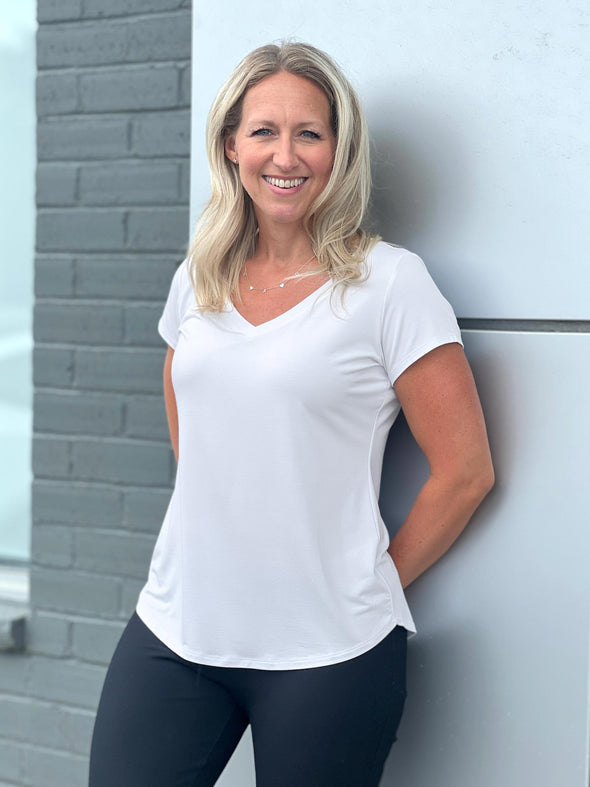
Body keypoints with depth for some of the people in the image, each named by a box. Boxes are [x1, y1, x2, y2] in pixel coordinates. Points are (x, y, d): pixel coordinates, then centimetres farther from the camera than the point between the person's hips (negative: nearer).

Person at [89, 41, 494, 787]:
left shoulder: (390, 281, -8)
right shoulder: (197, 280, 7)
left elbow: (465, 470, -6)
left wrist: (374, 585, 0)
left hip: (324, 651, -4)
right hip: (176, 628, 4)